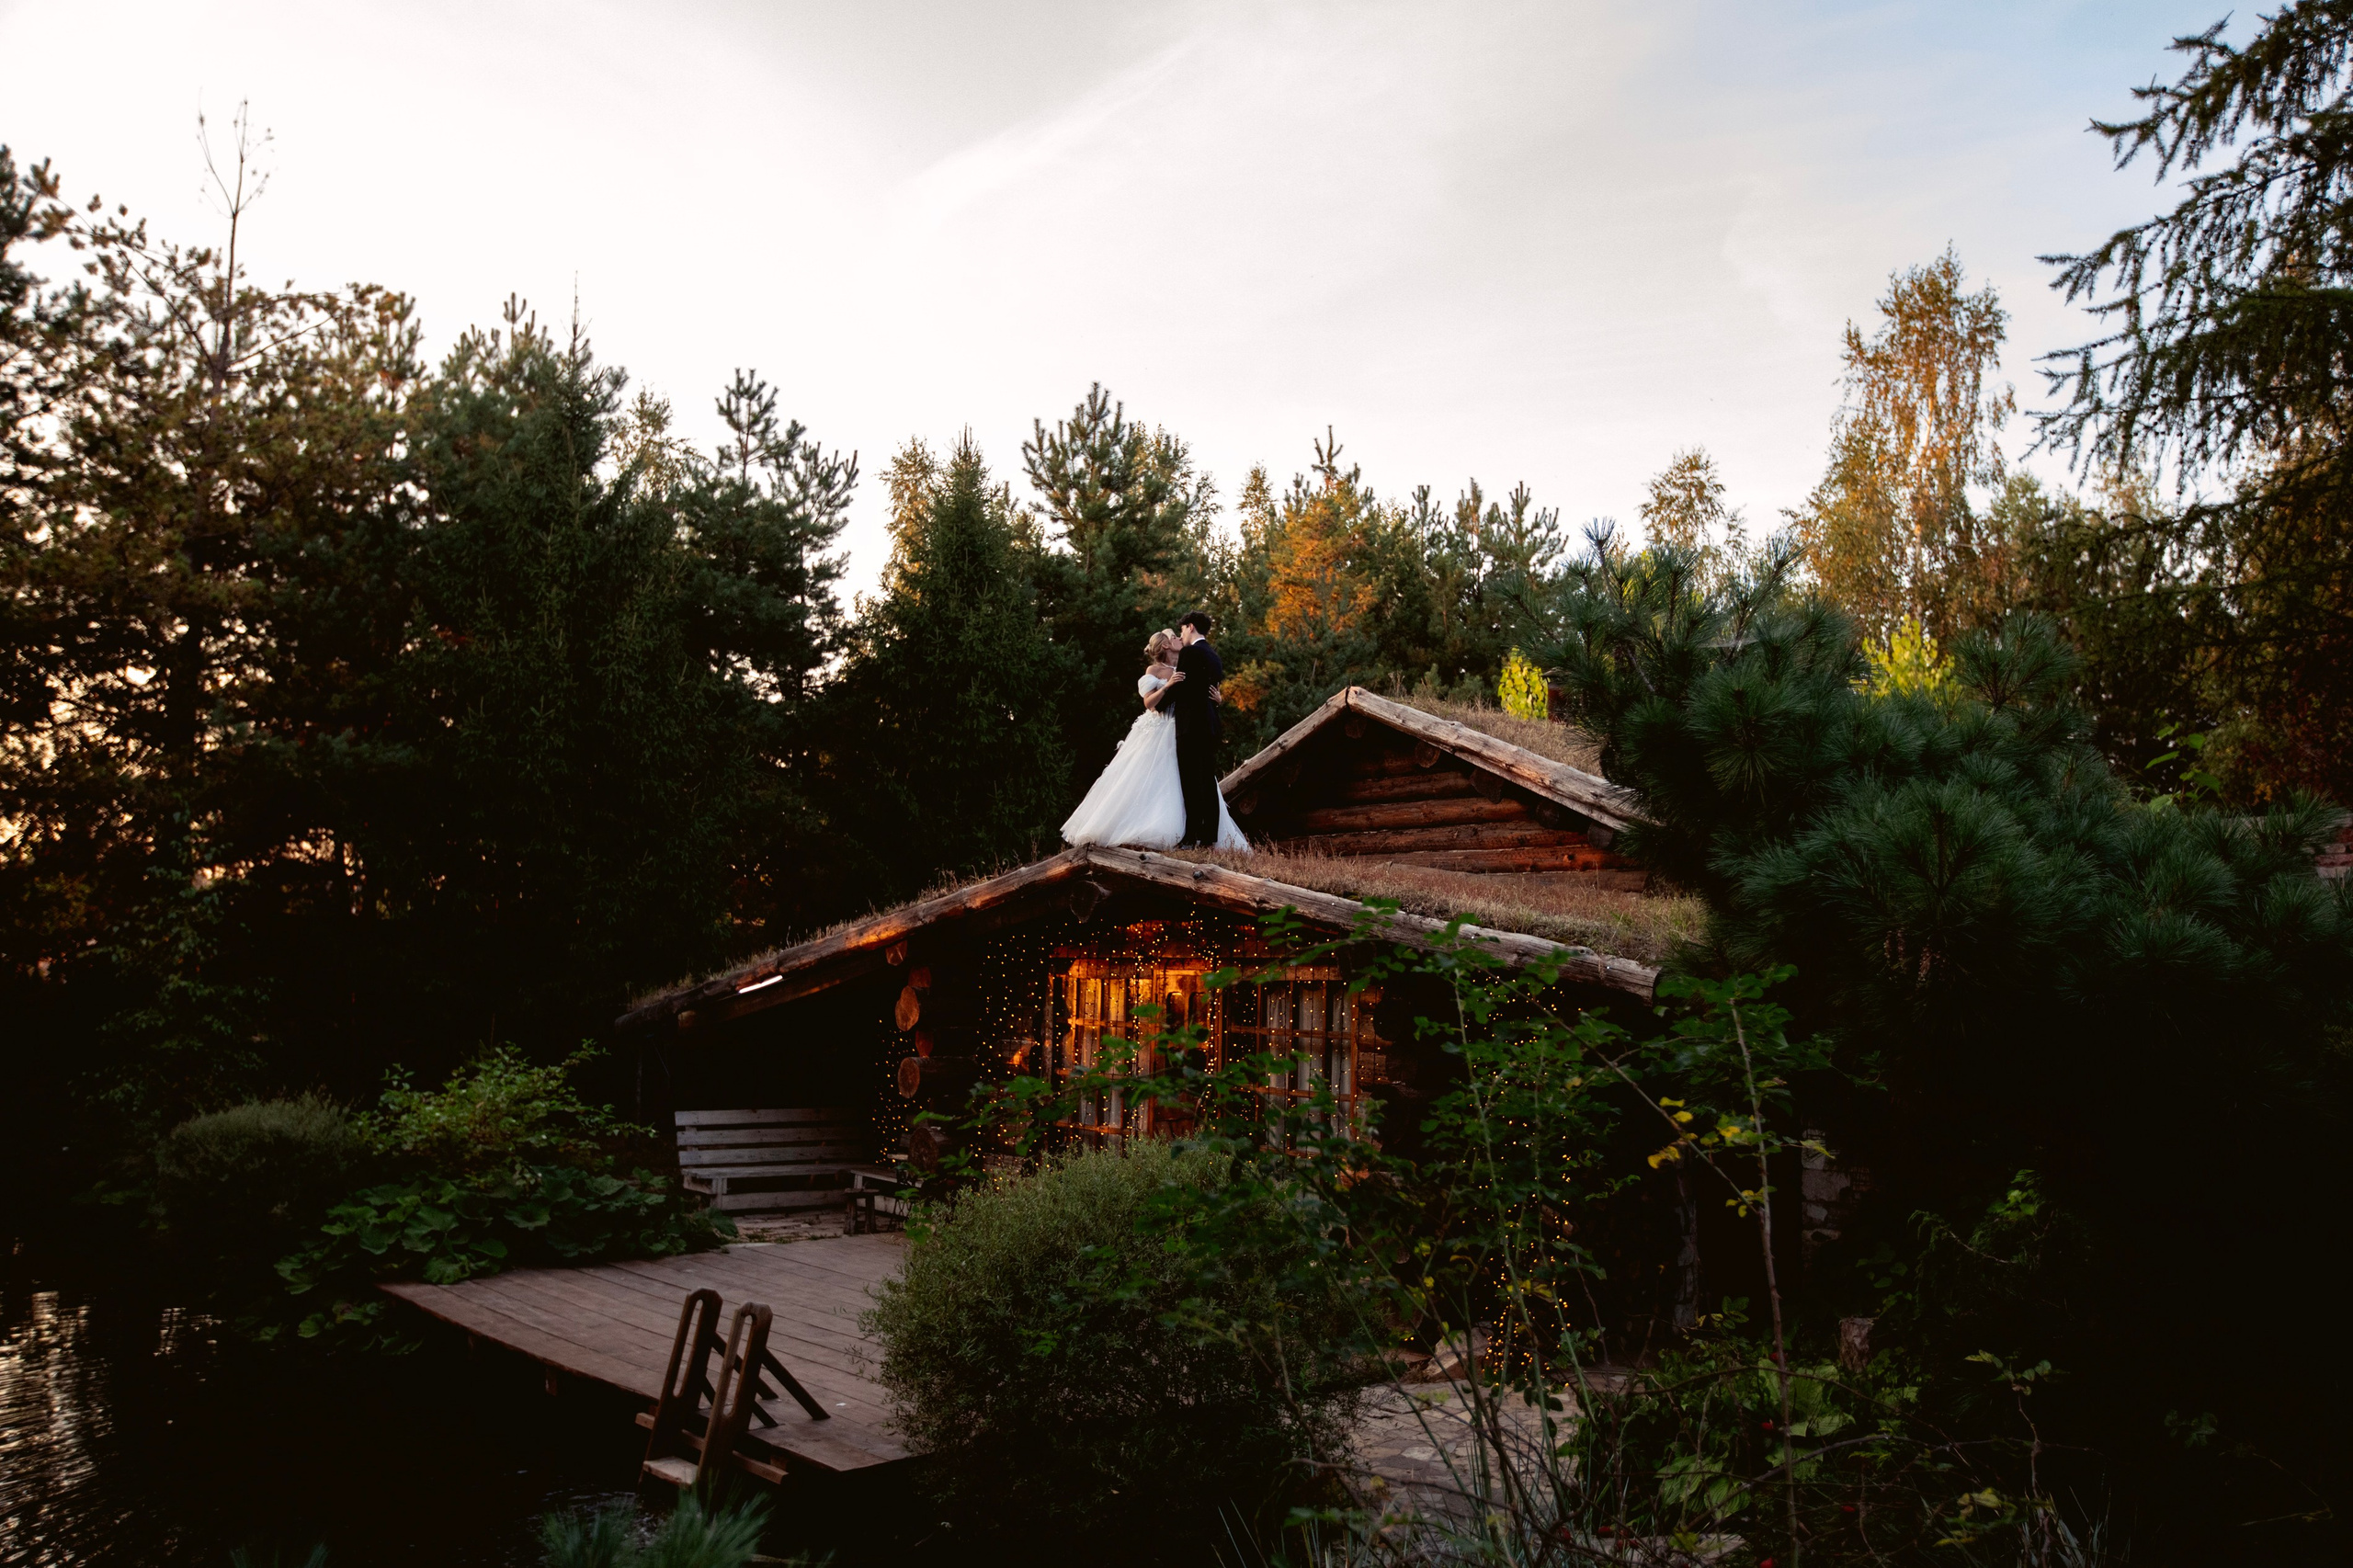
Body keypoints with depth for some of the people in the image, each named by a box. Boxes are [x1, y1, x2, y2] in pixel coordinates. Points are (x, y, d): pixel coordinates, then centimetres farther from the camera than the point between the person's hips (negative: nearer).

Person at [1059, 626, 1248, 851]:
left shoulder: (1183, 671, 13)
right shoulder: (1153, 670, -1)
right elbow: (1149, 703, -9)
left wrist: (1214, 698, -8)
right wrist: (1167, 686, -22)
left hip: (1179, 734, 5)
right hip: (1156, 734, -5)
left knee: (1179, 786, -2)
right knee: (1146, 784, -6)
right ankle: (1138, 832, -4)